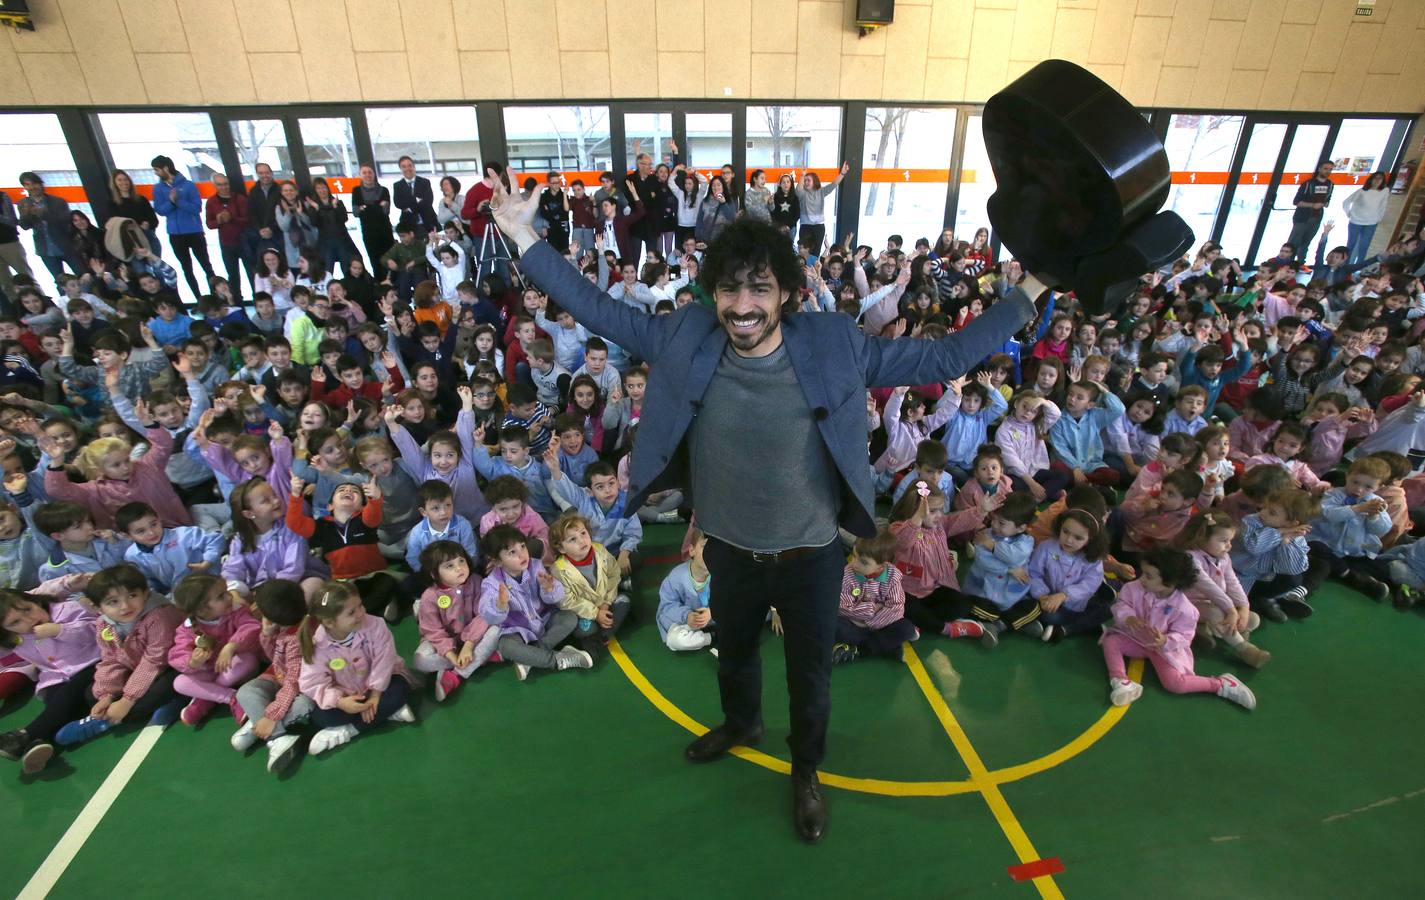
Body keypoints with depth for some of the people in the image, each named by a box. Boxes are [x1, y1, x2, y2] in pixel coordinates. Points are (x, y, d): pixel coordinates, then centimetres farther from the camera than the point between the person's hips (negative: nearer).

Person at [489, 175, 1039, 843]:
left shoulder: (835, 347, -19)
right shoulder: (687, 341, -15)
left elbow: (942, 359, -12)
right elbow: (602, 312, -8)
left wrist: (1029, 293, -11)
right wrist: (525, 238, -11)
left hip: (812, 557, -2)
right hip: (730, 553, 2)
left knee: (810, 675, 21)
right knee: (734, 654, 30)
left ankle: (806, 771, 53)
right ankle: (740, 724, 65)